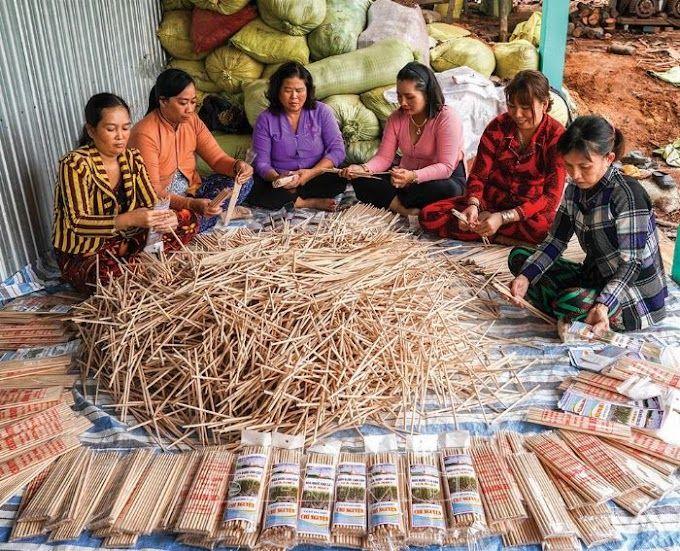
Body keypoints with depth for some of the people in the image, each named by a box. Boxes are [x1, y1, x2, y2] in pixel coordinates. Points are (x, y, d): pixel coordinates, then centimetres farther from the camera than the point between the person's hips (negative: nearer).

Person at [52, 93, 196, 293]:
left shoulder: (132, 158, 0)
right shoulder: (75, 164, -19)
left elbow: (151, 204, -1)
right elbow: (78, 223, -28)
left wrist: (164, 218, -26)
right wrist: (130, 219, -41)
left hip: (124, 240, 6)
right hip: (82, 255, -6)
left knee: (188, 220, -4)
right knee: (110, 274, -40)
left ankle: (126, 255, -10)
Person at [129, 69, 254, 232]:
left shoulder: (192, 121, -3)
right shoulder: (145, 134, -23)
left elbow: (217, 158, -2)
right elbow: (151, 191, -25)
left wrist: (237, 165, -26)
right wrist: (192, 205, -40)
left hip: (191, 191, 7)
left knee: (243, 181, -10)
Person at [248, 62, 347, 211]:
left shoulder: (321, 112, -1)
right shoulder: (265, 119, -3)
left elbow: (337, 150, -7)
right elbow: (262, 162, -8)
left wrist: (311, 173, -23)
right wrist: (277, 178, -31)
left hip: (317, 176, 0)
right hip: (279, 180, 0)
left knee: (339, 181, -31)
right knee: (254, 195, -29)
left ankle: (288, 199, -14)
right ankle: (310, 202, -19)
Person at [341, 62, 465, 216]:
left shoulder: (447, 118, -19)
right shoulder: (396, 118, -3)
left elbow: (445, 167, -26)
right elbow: (384, 157, -7)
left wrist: (413, 176, -42)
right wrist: (364, 169, -29)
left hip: (445, 177, -4)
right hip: (408, 175, 5)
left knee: (448, 190, -41)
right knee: (360, 181, -14)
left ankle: (391, 201, -20)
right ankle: (406, 210, -27)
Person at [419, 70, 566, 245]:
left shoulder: (557, 137, -14)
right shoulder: (498, 126, -6)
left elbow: (551, 196, -20)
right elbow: (478, 174, -5)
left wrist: (502, 218, -33)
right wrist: (473, 205, -29)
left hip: (531, 208, -3)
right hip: (492, 200, 3)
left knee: (549, 225, -41)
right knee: (428, 216, -19)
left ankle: (485, 218, -19)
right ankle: (502, 237, -19)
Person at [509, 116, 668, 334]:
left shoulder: (628, 195, -22)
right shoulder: (575, 190, 1)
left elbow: (631, 263, -24)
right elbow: (555, 241, 1)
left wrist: (603, 306, -38)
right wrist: (525, 276, -15)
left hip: (637, 290, -8)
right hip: (595, 278, 9)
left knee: (572, 302, -39)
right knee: (518, 256, 4)